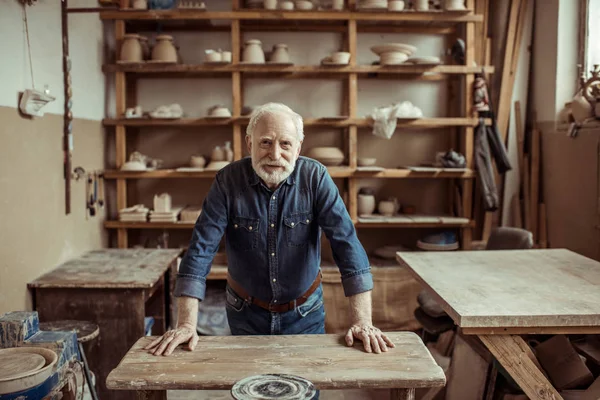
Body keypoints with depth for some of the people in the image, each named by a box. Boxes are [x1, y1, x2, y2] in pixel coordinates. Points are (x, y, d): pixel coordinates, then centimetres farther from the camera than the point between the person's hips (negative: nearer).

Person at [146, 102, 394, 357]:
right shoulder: (228, 181, -16)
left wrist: (363, 322, -27)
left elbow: (346, 242, -21)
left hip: (305, 312, 0)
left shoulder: (316, 178, -16)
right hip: (246, 313, 1)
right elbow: (201, 248, -18)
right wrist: (186, 324, -23)